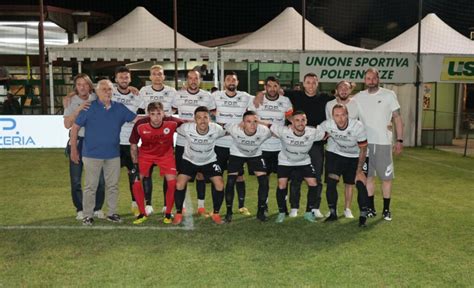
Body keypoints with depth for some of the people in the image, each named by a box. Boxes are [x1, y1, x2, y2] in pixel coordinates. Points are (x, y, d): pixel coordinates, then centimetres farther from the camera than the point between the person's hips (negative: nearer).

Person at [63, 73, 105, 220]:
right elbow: (67, 124, -10)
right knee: (76, 179, 4)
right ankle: (80, 210, 18)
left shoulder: (96, 99, 2)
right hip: (77, 142, -1)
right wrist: (78, 110, -21)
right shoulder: (71, 102, -1)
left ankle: (97, 208, 18)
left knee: (99, 178, 2)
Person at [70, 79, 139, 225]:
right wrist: (73, 149, -3)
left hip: (113, 154, 3)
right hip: (92, 154, -3)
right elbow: (75, 127, -2)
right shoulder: (89, 108, -6)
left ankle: (112, 213, 23)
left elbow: (137, 119, 7)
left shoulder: (119, 108, 3)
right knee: (91, 186, 4)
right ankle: (88, 215, 15)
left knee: (113, 185, 11)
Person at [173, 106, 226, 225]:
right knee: (179, 184, -16)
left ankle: (216, 214, 7)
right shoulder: (187, 128, -29)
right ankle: (178, 213, 6)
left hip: (209, 161, 1)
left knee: (220, 184, -14)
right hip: (189, 160, 0)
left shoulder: (216, 129, -27)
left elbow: (228, 132, -5)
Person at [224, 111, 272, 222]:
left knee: (264, 181, -10)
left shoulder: (264, 131, -33)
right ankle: (229, 212, 8)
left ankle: (261, 211, 9)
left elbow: (275, 133, -9)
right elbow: (222, 127, -13)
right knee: (230, 182, -11)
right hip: (237, 154, -1)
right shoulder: (234, 129, -35)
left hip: (256, 155, 1)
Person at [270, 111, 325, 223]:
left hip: (304, 162, 2)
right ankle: (281, 213, 9)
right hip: (285, 161, -2)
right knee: (282, 185, -12)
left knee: (313, 183, -7)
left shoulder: (313, 133, -27)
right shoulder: (283, 131, -32)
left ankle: (309, 212, 10)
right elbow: (269, 127, -20)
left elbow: (326, 134, -9)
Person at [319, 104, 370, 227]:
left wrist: (359, 170, -14)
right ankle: (333, 213, 12)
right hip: (335, 154, 1)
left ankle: (363, 216, 5)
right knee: (331, 183, -8)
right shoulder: (327, 125, -26)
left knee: (361, 183, -12)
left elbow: (363, 149, -16)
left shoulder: (358, 126, -29)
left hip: (355, 156, -1)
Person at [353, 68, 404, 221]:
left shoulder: (389, 95, -1)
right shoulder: (358, 97, 5)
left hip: (384, 142, -2)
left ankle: (386, 210, 16)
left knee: (386, 177, 3)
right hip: (365, 143, 2)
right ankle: (371, 208, 20)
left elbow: (397, 118, 0)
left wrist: (399, 140, -5)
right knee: (368, 176, 9)